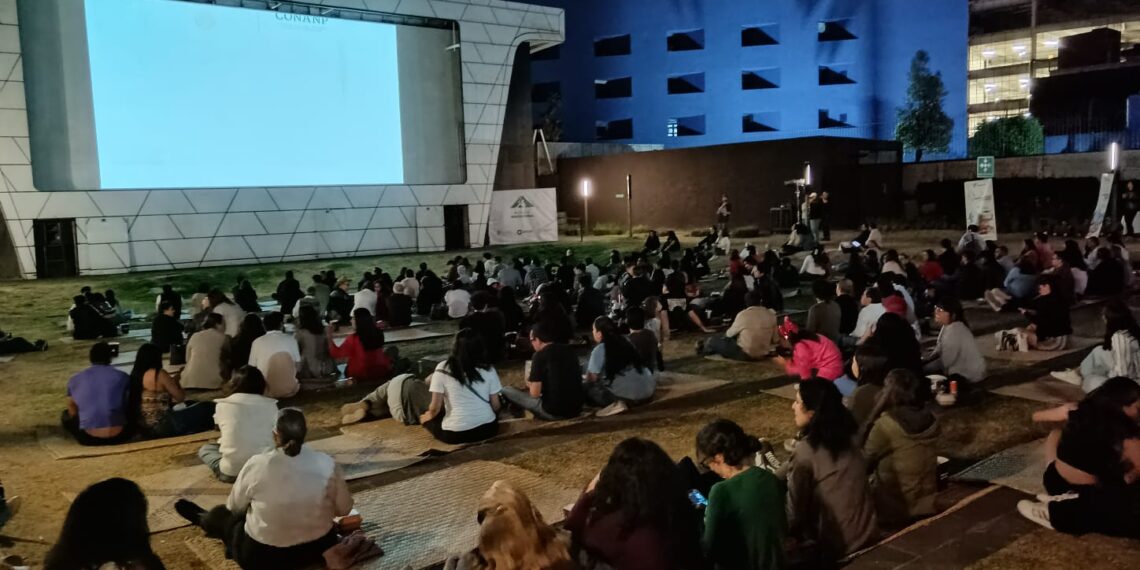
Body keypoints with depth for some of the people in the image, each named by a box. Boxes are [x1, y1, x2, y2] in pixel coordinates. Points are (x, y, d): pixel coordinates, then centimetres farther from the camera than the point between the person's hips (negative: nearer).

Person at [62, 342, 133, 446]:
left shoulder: (75, 380, 6)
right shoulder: (123, 377, 1)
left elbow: (73, 414, 15)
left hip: (88, 439, 0)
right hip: (119, 436, 0)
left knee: (66, 416, 27)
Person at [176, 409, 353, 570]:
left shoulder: (257, 464, -19)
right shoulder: (327, 464, -16)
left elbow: (234, 506, -1)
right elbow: (344, 509, -3)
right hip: (319, 549, 3)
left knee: (222, 513, 27)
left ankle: (204, 520, 59)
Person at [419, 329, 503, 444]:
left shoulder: (443, 368, -9)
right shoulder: (488, 369, -3)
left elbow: (435, 408, -7)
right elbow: (496, 405, 3)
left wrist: (428, 416, 16)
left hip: (454, 434, -1)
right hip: (487, 429, 1)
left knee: (426, 417, 26)